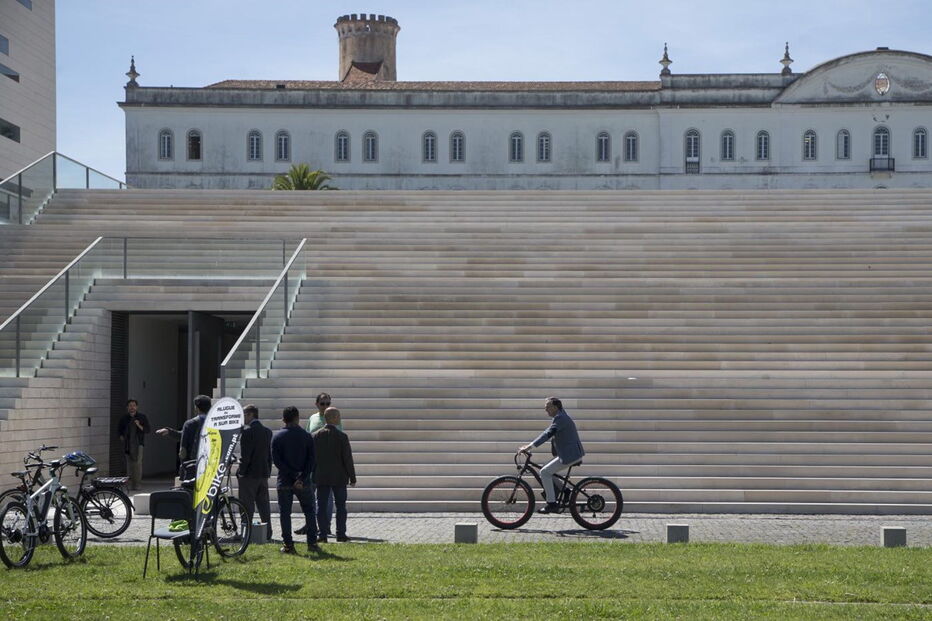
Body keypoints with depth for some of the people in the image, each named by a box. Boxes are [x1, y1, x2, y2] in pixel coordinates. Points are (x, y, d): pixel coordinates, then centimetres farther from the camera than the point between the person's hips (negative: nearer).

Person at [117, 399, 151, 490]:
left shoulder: (142, 417, 4)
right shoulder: (124, 418, 11)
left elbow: (148, 430, 2)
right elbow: (119, 429, 25)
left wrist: (139, 426, -13)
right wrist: (121, 436, 8)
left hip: (138, 443, -3)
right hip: (127, 444, 3)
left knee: (138, 462, -13)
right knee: (129, 463, 0)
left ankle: (137, 484, -11)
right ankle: (130, 484, 5)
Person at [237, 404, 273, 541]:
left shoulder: (247, 431, -13)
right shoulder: (267, 431, 9)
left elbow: (245, 454, -16)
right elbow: (270, 453, 12)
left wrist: (240, 472, -8)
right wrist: (268, 471, 16)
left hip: (249, 474, -7)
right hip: (263, 473, 7)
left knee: (247, 505, -3)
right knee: (264, 504, 10)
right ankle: (267, 533, 12)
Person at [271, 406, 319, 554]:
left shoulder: (278, 436, -1)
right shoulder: (306, 436, 1)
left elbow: (276, 460, -8)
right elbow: (311, 459, -7)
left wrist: (293, 475, -9)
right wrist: (301, 478, -11)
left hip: (284, 481, -1)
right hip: (304, 483, 1)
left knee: (285, 513, 5)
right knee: (309, 512, 12)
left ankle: (288, 545, 1)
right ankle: (312, 543, 8)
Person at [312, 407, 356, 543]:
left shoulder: (316, 436, -1)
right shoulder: (342, 436, -11)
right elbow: (347, 459, -9)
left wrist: (313, 476, 11)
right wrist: (352, 477, -1)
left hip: (321, 477, 2)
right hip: (339, 477, -2)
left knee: (321, 506, 4)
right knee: (340, 506, 8)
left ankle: (322, 535, 2)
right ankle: (341, 534, 7)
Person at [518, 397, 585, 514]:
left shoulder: (560, 418, -16)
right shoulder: (560, 417, 17)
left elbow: (548, 434, -27)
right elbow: (549, 434, 21)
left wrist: (530, 446, -32)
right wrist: (530, 445, 15)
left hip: (570, 455, -10)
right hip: (572, 454, 10)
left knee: (545, 472, -9)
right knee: (548, 472, 15)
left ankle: (552, 504, -8)